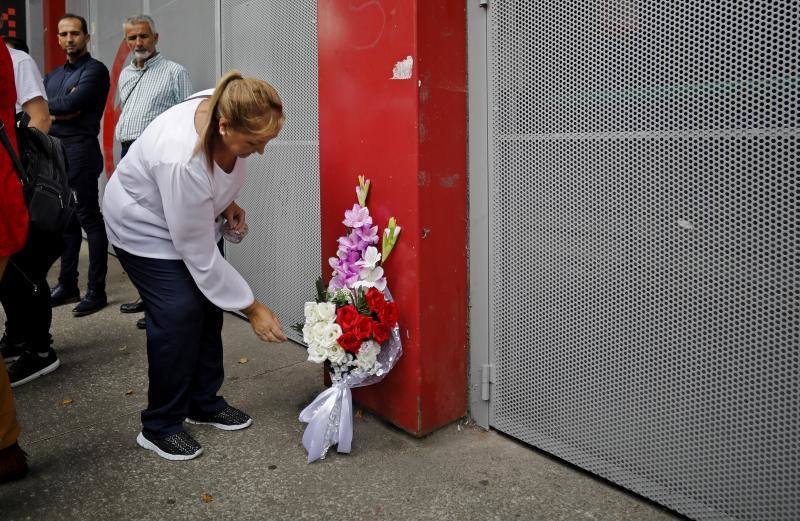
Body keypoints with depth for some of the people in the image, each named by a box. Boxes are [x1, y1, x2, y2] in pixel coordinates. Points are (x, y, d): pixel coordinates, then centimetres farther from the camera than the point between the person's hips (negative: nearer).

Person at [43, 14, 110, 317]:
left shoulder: (95, 70, -3)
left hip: (79, 152, -8)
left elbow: (71, 104, -16)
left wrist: (46, 106, 2)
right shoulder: (53, 75, 20)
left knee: (89, 220, -6)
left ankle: (96, 290, -3)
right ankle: (67, 285, 20)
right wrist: (61, 111, -10)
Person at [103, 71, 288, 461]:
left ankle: (204, 403, 21)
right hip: (146, 224, -7)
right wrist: (252, 308, -25)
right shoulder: (182, 161, -42)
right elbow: (199, 254, -31)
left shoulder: (227, 108, -22)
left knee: (209, 302, 4)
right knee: (179, 313, -15)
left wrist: (226, 201, -3)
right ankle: (160, 427, 2)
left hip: (195, 214, 7)